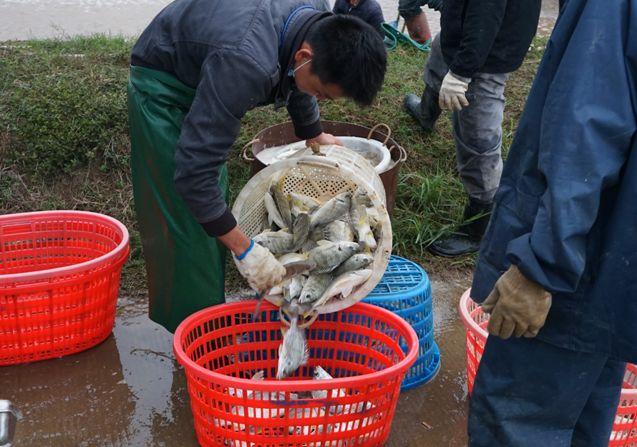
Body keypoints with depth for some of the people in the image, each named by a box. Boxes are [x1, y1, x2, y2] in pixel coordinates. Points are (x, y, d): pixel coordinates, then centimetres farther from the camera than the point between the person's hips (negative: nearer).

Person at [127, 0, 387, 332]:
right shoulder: (245, 65, -43)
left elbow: (295, 78, 8)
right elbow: (193, 170, -40)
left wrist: (313, 135, 19)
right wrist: (243, 249, -35)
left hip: (200, 74, 8)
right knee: (187, 225, -9)